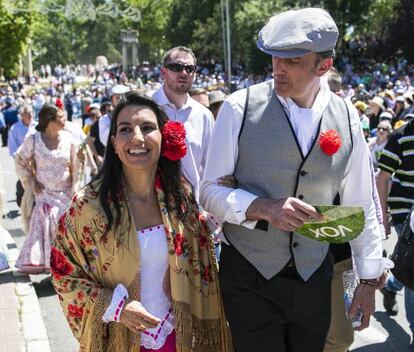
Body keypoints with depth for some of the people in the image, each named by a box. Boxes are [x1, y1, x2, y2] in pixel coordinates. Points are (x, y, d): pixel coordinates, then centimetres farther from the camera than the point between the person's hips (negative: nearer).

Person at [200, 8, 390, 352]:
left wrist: (369, 279, 8)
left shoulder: (346, 118, -3)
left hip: (315, 279, 3)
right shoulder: (240, 107, -12)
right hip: (249, 276, -2)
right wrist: (263, 208, -25)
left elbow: (361, 204, 5)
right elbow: (211, 191, -7)